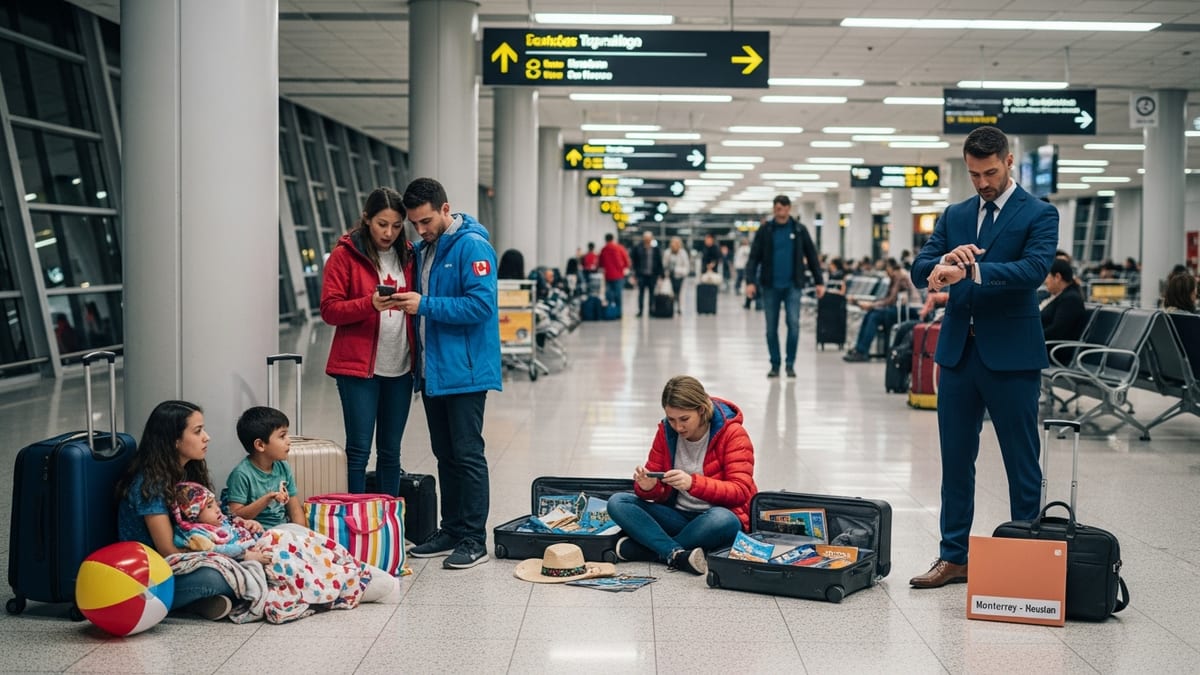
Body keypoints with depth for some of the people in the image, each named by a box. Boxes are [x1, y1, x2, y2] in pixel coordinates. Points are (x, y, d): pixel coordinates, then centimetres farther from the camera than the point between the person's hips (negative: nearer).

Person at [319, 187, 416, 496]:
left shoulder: (408, 255, 11)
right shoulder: (345, 255, -2)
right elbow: (329, 310, -7)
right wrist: (369, 304, -24)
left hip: (400, 367, 4)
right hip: (358, 366, -4)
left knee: (391, 451, 9)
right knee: (358, 450, -4)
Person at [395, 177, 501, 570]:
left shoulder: (472, 246, -13)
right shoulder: (424, 250, 13)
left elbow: (481, 304, -21)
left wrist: (425, 305, -22)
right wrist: (407, 302, 3)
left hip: (464, 371, -8)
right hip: (433, 371, 8)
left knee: (467, 455, -3)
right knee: (445, 455, 14)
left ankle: (474, 541, 4)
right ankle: (451, 531, 23)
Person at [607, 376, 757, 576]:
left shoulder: (732, 434, -11)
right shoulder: (666, 431, 1)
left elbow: (741, 492, -20)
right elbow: (660, 494, 4)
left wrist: (693, 483, -34)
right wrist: (647, 487, -22)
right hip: (678, 516, 5)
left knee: (723, 520, -40)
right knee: (617, 502, -15)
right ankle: (677, 555, -34)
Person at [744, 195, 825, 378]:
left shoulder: (799, 230, 3)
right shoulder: (765, 230, 2)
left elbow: (812, 257, 7)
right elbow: (754, 258, 0)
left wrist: (819, 282, 3)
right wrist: (750, 281, -12)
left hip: (793, 286, -1)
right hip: (770, 286, 1)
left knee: (793, 323, -10)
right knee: (771, 327, 4)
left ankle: (790, 364, 2)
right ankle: (775, 364, 15)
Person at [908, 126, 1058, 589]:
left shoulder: (1038, 214, -2)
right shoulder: (954, 216, 13)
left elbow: (1034, 269, -19)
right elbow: (920, 270, 4)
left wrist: (972, 270, -32)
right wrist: (945, 261, -19)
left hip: (1011, 353, -5)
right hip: (958, 349, 5)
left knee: (1022, 463, 4)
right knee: (956, 460, 10)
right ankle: (954, 557, 18)